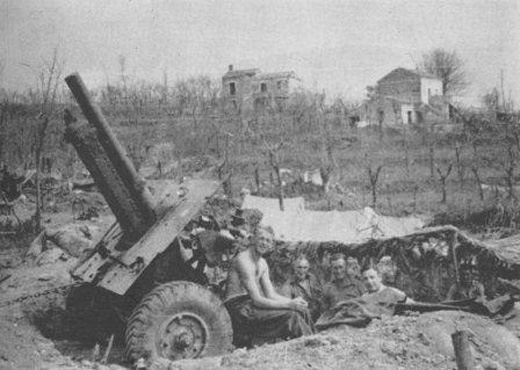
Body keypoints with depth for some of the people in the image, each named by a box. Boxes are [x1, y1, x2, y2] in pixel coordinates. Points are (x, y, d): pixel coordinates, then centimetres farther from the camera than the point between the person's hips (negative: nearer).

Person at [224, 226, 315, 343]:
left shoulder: (262, 263, 13)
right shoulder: (243, 259, -16)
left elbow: (271, 295, 7)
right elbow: (257, 300, -21)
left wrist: (292, 301, -11)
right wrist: (289, 305, -23)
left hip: (252, 305, 8)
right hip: (241, 310, -8)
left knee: (302, 310, -5)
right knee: (291, 315, -22)